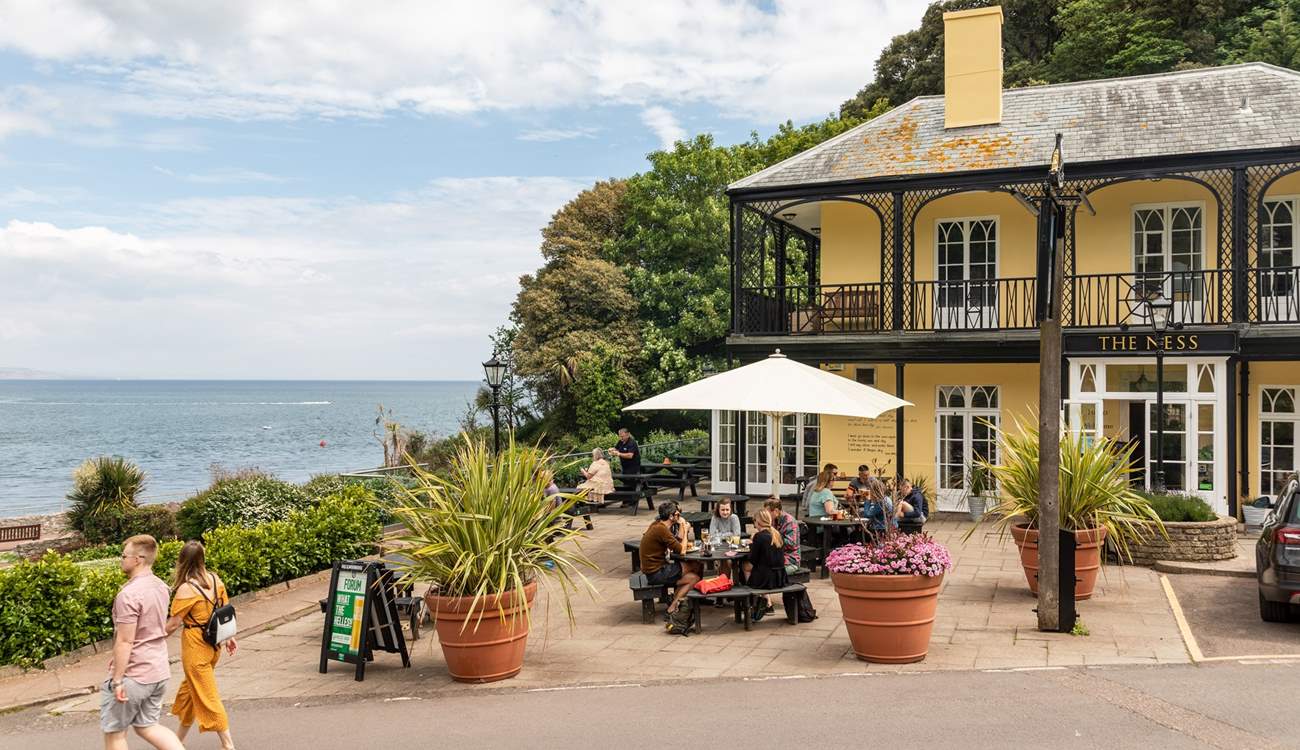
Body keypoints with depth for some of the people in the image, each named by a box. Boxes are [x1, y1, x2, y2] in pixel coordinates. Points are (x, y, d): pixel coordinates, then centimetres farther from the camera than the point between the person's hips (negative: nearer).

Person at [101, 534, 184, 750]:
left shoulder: (129, 594, -20)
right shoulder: (161, 587, 7)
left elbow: (124, 642, -21)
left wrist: (117, 680, -17)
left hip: (133, 675, -8)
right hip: (159, 672, 8)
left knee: (114, 731, 9)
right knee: (147, 726, 17)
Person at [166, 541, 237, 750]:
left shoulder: (186, 588, -20)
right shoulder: (215, 579, 0)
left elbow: (174, 623, -14)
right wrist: (229, 637, 18)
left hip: (195, 646, -8)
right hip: (213, 644, 8)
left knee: (206, 696, 1)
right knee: (189, 689, 23)